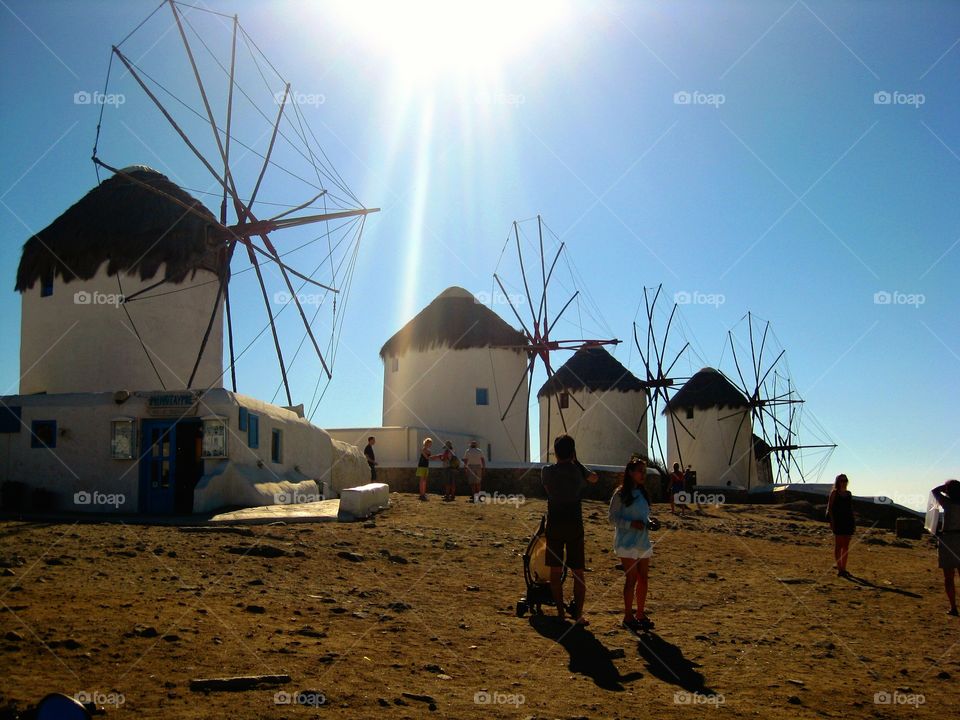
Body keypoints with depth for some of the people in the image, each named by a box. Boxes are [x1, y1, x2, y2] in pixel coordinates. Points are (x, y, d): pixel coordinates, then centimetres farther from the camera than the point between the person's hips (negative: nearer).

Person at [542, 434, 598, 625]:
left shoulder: (547, 471, -5)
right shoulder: (578, 471, -4)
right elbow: (594, 479, 17)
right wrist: (576, 461, 18)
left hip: (554, 525, 0)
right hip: (575, 525, 0)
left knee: (555, 571, 10)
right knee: (578, 573, 6)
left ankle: (560, 612, 11)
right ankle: (578, 614, 3)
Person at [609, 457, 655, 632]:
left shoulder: (642, 493, 13)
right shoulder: (620, 494, -9)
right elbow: (612, 517, -10)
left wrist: (649, 524, 1)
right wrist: (631, 524, -21)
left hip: (643, 542, 7)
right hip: (627, 542, -7)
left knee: (644, 578, 9)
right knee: (631, 579, -5)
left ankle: (640, 614, 20)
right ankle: (628, 616, 5)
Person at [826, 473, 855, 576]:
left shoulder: (849, 493, 14)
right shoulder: (834, 493, -2)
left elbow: (851, 508, 18)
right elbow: (830, 508, -6)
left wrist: (853, 521, 12)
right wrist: (832, 521, -14)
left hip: (848, 521, 6)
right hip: (838, 521, -6)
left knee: (846, 546, 8)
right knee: (838, 545, -3)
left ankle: (843, 568, 15)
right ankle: (839, 569, -3)